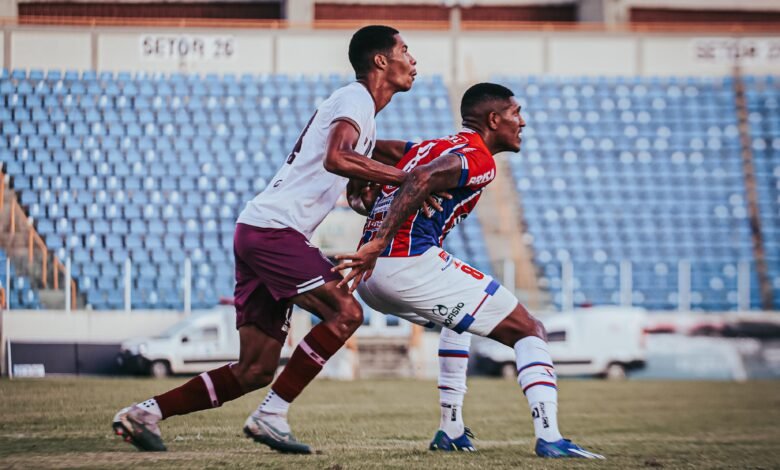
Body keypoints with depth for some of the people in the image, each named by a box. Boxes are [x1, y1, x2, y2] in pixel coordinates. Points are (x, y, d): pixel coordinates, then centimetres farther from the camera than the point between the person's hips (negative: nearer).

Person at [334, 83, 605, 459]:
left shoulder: (430, 146, 24)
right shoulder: (479, 160, -3)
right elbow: (420, 180, -21)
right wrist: (378, 244, -26)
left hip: (372, 276, 9)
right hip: (411, 265, -9)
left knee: (457, 316, 37)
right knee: (529, 331, 1)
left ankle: (451, 430, 28)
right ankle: (548, 437, -15)